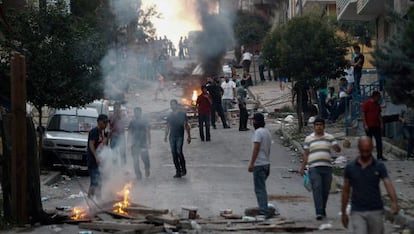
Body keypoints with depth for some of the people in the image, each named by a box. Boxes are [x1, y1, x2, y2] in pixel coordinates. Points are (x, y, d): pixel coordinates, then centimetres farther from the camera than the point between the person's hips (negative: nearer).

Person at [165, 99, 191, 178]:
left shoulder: (182, 114, 2)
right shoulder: (169, 116, 12)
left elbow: (186, 125, 3)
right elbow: (167, 127, 17)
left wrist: (189, 136, 0)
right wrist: (166, 136, 6)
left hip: (180, 136, -4)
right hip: (172, 136, 4)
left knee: (179, 152, -17)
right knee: (174, 154, 2)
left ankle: (183, 169, -3)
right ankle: (178, 171, 7)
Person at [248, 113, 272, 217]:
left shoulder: (258, 132, -14)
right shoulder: (267, 132, 14)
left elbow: (256, 148, -19)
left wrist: (251, 163, -19)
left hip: (259, 164, -9)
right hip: (267, 163, 9)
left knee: (260, 188, -9)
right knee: (261, 187, 17)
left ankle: (263, 211, -15)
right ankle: (264, 209, 20)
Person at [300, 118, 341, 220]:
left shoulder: (329, 137, 11)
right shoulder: (308, 139, 11)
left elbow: (338, 149, 3)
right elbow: (305, 154, 13)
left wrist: (335, 146, -21)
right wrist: (302, 168, 8)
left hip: (327, 167, 2)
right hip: (314, 168, -2)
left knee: (325, 190, 7)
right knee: (317, 189, -13)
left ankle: (323, 209, 26)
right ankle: (319, 212, -18)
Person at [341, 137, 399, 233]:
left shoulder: (379, 166, -2)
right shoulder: (350, 167, 2)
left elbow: (388, 184, -16)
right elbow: (346, 191, 9)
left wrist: (394, 202, -34)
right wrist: (343, 212, 10)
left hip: (376, 212, 1)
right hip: (357, 212, 0)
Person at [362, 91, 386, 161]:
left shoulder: (377, 104, 13)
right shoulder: (366, 104, -8)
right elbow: (363, 114, -10)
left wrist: (381, 123, 11)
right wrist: (365, 124, -16)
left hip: (376, 126, 6)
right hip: (369, 126, -6)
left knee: (379, 140, 3)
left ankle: (380, 156, 7)